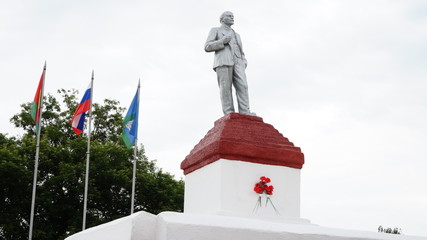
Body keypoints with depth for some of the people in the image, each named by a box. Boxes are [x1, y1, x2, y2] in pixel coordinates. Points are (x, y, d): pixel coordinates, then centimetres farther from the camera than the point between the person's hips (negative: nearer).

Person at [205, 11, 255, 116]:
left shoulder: (236, 35, 34)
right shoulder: (215, 31, 19)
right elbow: (208, 47, 6)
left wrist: (244, 63, 5)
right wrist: (222, 41, -8)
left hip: (237, 62, 4)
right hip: (223, 61, -4)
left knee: (242, 85, -16)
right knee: (226, 87, -16)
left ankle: (244, 112, -25)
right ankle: (229, 113, -20)